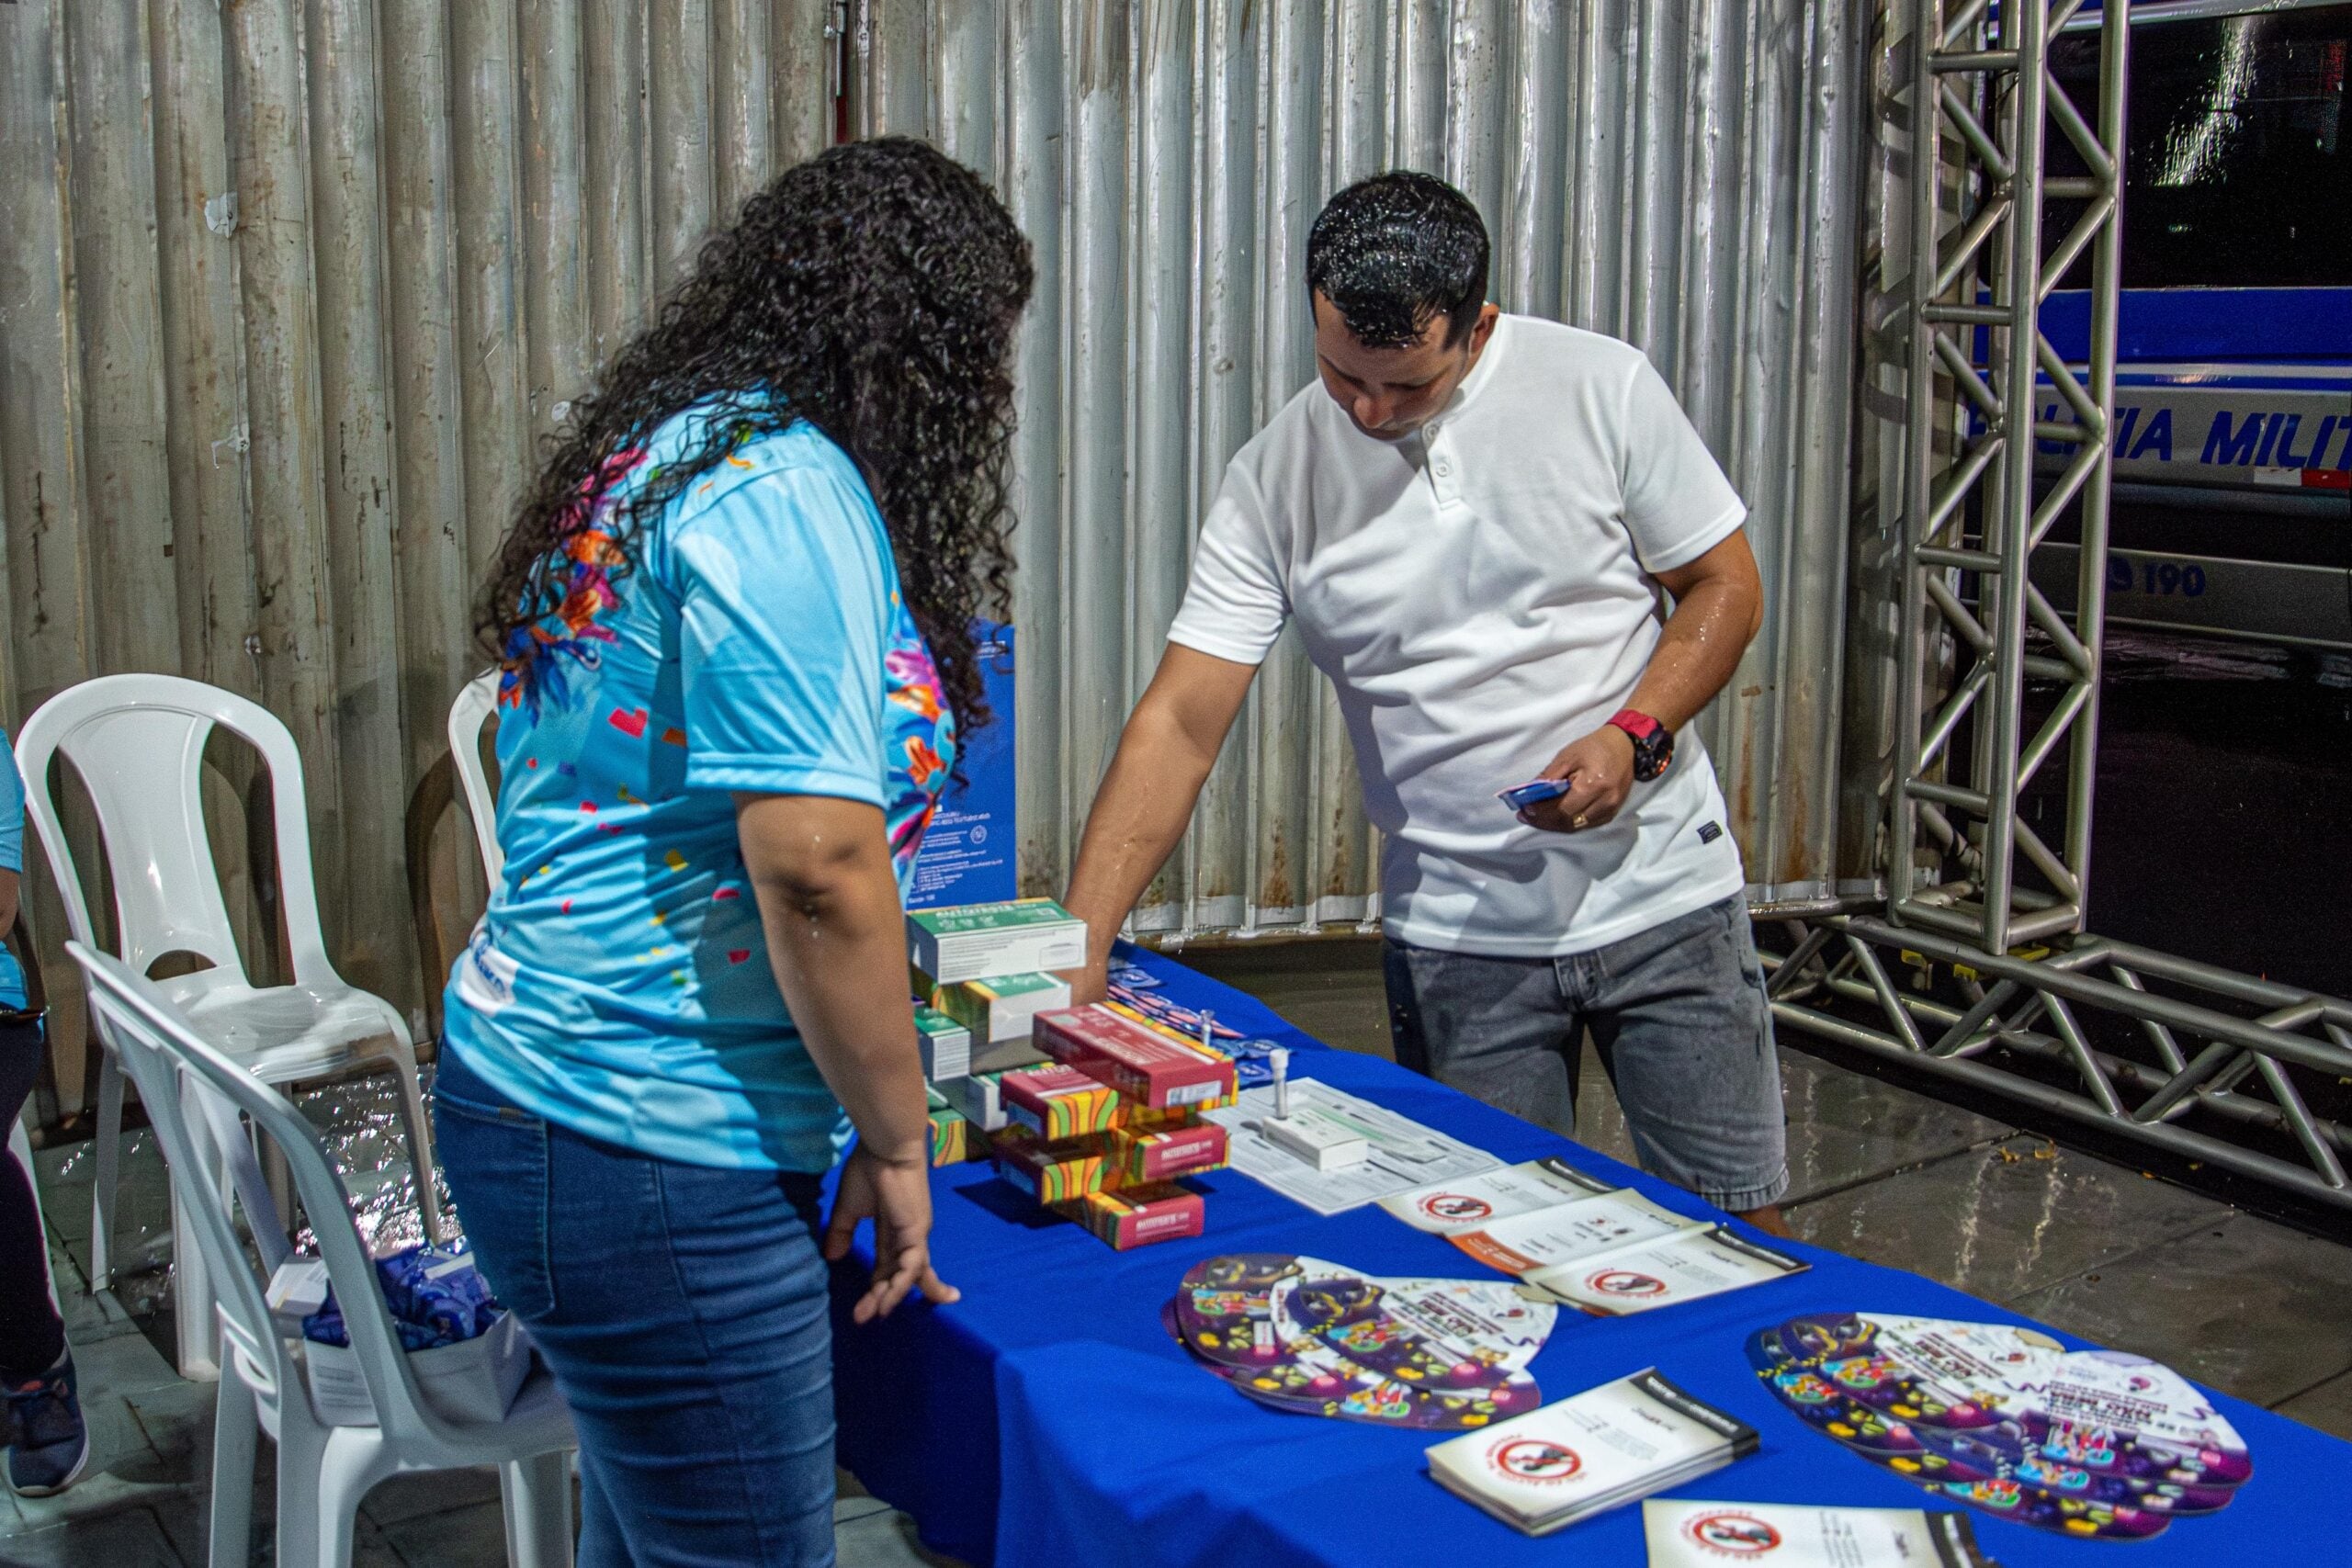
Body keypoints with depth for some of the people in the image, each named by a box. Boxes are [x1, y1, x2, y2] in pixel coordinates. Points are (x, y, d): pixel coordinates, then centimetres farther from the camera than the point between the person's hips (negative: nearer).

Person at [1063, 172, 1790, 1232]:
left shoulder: (1601, 387, -7)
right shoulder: (1273, 479, -6)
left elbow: (1725, 586, 2)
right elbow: (1181, 720, -10)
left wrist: (1634, 735, -15)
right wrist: (1077, 944, -18)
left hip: (1661, 897, 0)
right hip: (1455, 938, 1)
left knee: (1736, 1228, 7)